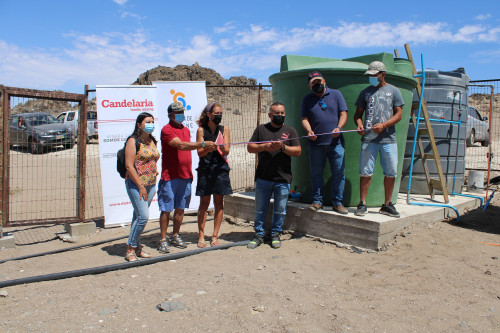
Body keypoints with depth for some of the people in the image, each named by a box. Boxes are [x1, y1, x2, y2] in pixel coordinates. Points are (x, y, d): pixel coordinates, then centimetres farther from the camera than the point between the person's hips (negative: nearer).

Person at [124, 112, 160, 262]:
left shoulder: (152, 141, 13)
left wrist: (155, 173, 12)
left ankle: (135, 247, 22)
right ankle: (130, 248, 4)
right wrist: (140, 186, -16)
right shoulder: (133, 141, -9)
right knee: (143, 216, -11)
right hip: (136, 184, -7)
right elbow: (129, 166, -14)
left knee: (139, 216, 12)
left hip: (151, 184, 7)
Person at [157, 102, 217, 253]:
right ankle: (163, 240, 9)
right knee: (166, 209, 0)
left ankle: (175, 236, 24)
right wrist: (203, 144, -28)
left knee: (180, 208, 11)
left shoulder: (186, 130, 17)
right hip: (170, 177, -7)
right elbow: (181, 145, -23)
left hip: (185, 177, 7)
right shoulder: (166, 130, -8)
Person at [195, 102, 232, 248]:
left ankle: (215, 235, 12)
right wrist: (208, 148, -24)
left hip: (220, 168, 2)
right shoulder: (201, 130, 3)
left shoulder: (224, 129, 7)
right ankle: (201, 236, 10)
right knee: (204, 203, 1)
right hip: (205, 168, -1)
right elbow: (200, 152, -3)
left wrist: (221, 147, -24)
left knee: (219, 203, 3)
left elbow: (226, 151, -1)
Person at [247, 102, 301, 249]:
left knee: (280, 210, 7)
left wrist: (283, 147, -13)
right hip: (263, 178, 1)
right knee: (260, 209, 7)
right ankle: (259, 234, 21)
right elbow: (250, 147, 6)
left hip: (283, 179, 0)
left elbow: (298, 151, 2)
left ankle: (275, 234, 22)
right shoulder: (261, 129, 10)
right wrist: (264, 146, -10)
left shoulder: (290, 131, 9)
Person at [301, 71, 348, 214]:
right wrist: (309, 131, -13)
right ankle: (317, 201, 16)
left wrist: (338, 128, -13)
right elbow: (304, 119, 7)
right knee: (316, 173, 5)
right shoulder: (307, 99, 12)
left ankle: (338, 202, 9)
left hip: (335, 142, 0)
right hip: (315, 143, 1)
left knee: (339, 173, 0)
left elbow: (343, 114, 5)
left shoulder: (336, 94, 11)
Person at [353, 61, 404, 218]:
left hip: (388, 139, 0)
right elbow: (358, 113, 15)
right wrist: (359, 124, -7)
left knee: (391, 172, 3)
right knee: (365, 172, -3)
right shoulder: (366, 92, 14)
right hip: (369, 139, 0)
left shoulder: (393, 91, 10)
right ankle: (362, 204, 6)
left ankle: (387, 205, 15)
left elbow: (399, 114, 4)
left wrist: (383, 125, -11)